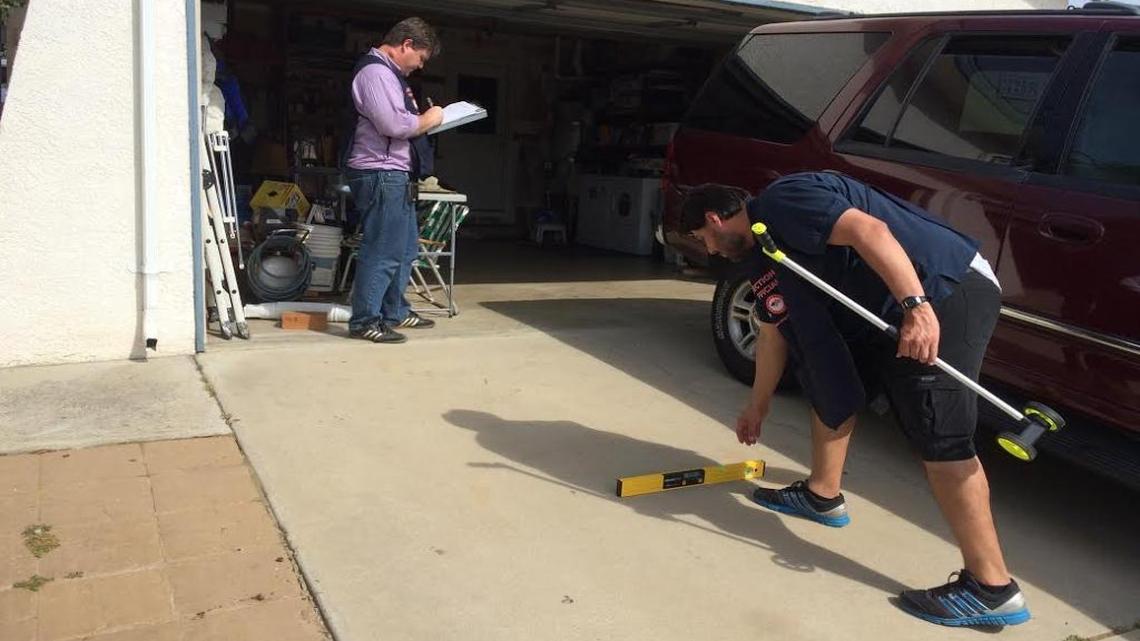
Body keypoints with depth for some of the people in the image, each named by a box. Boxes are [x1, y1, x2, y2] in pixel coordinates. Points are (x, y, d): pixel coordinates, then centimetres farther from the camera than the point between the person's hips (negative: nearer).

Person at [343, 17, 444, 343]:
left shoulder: (389, 72, 22)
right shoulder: (376, 72, -13)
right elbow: (394, 125, -24)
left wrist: (424, 118, 9)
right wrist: (429, 119, -8)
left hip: (395, 175, 11)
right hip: (381, 175, -11)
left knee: (405, 248, 17)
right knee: (382, 252, -8)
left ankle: (394, 312, 27)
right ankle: (364, 321, 0)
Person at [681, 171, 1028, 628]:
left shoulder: (780, 202, -12)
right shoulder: (760, 256, 18)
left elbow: (870, 231, -25)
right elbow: (772, 334, 28)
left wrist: (916, 306, -32)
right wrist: (758, 407, 36)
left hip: (948, 291, -10)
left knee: (939, 438, -13)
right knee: (831, 376, 19)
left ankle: (992, 588, -7)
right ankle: (823, 495, 33)